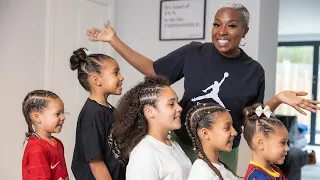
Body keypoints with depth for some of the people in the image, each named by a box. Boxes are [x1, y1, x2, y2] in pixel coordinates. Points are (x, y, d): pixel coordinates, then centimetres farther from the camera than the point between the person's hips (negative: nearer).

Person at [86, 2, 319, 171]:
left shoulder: (254, 71, -6)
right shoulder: (193, 53, -8)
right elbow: (153, 70, -2)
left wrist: (277, 100, -16)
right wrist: (114, 40, -6)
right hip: (183, 145, 0)